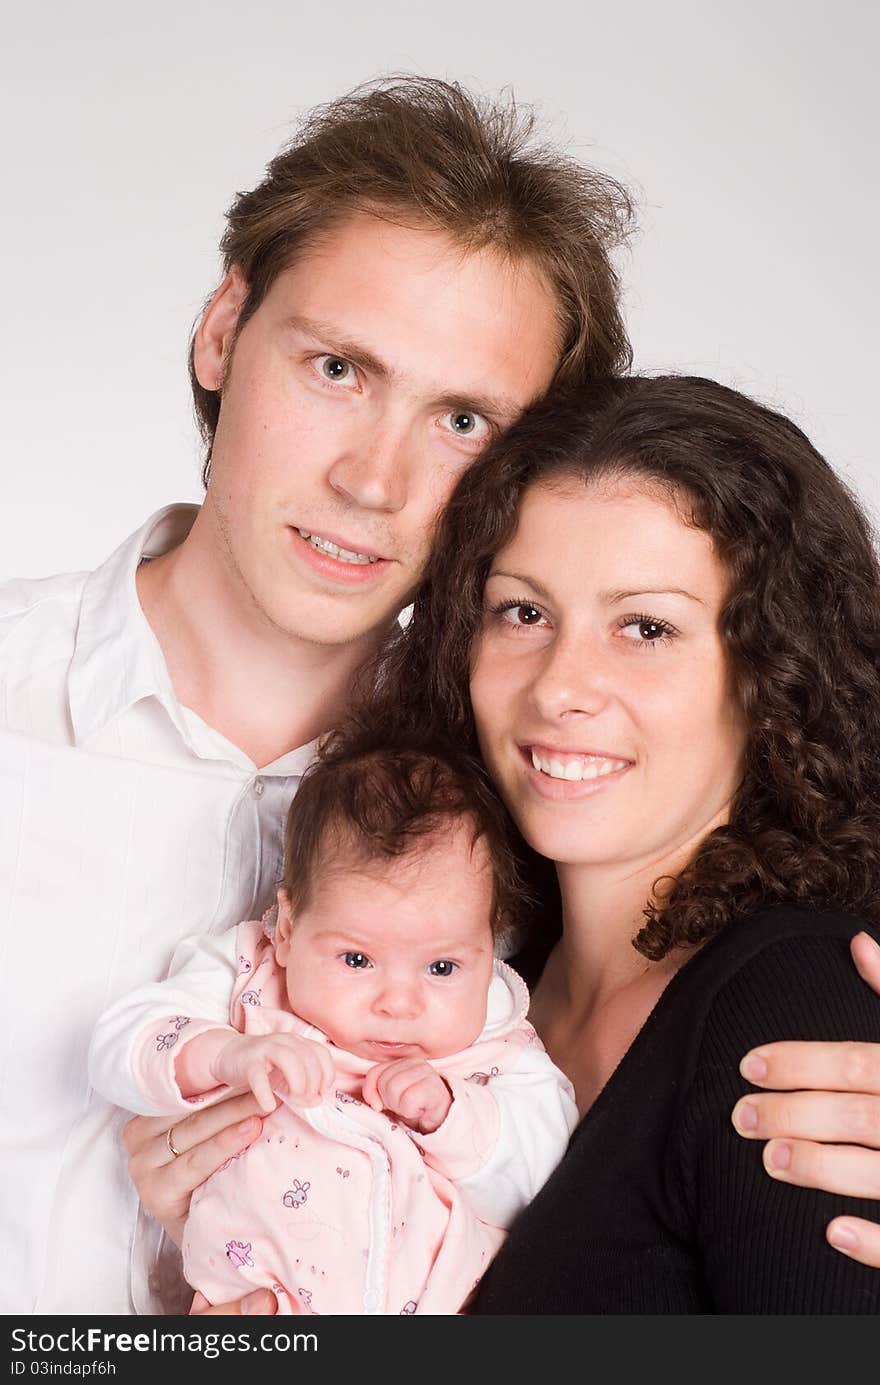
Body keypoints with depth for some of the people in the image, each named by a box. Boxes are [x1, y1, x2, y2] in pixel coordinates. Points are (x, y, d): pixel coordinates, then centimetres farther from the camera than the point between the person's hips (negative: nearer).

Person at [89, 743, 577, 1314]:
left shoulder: (498, 1049, 1)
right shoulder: (246, 978, -1)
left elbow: (544, 1171, -6)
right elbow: (117, 1048, -8)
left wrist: (453, 1114, -21)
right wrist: (227, 1056, -25)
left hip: (446, 1300, 1)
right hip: (248, 1301, -1)